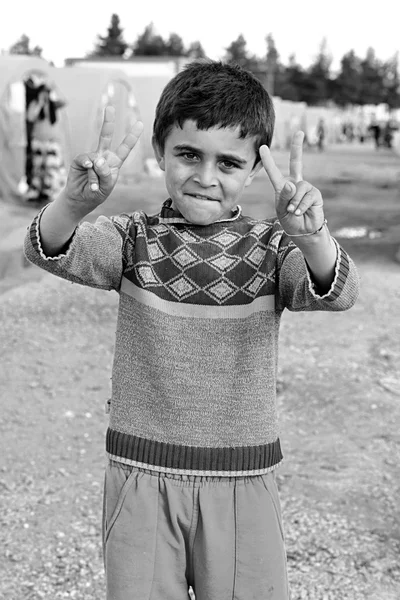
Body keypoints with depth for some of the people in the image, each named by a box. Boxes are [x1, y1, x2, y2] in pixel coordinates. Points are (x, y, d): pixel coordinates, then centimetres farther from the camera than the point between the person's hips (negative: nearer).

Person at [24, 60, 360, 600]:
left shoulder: (270, 248, -2)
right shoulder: (134, 240, -2)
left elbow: (335, 294, -20)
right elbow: (48, 252, -17)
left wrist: (309, 237, -43)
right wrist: (75, 203, -40)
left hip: (243, 481, 0)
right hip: (142, 476, 0)